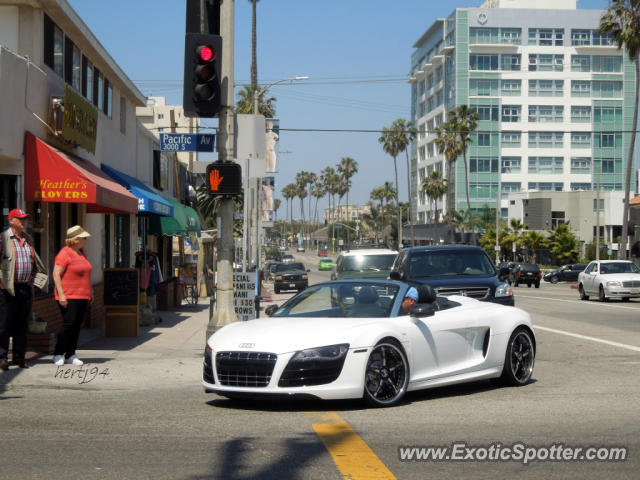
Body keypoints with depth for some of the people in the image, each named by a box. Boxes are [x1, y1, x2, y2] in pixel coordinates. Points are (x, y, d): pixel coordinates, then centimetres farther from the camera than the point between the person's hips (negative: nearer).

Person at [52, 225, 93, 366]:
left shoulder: (81, 252, 16)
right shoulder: (65, 254, -10)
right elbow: (56, 274, -15)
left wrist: (90, 291, 22)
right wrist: (61, 295, -21)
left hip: (82, 296, 8)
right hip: (68, 296, -8)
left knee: (77, 325, 3)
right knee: (69, 324, -14)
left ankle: (70, 355, 8)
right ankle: (58, 355, -4)